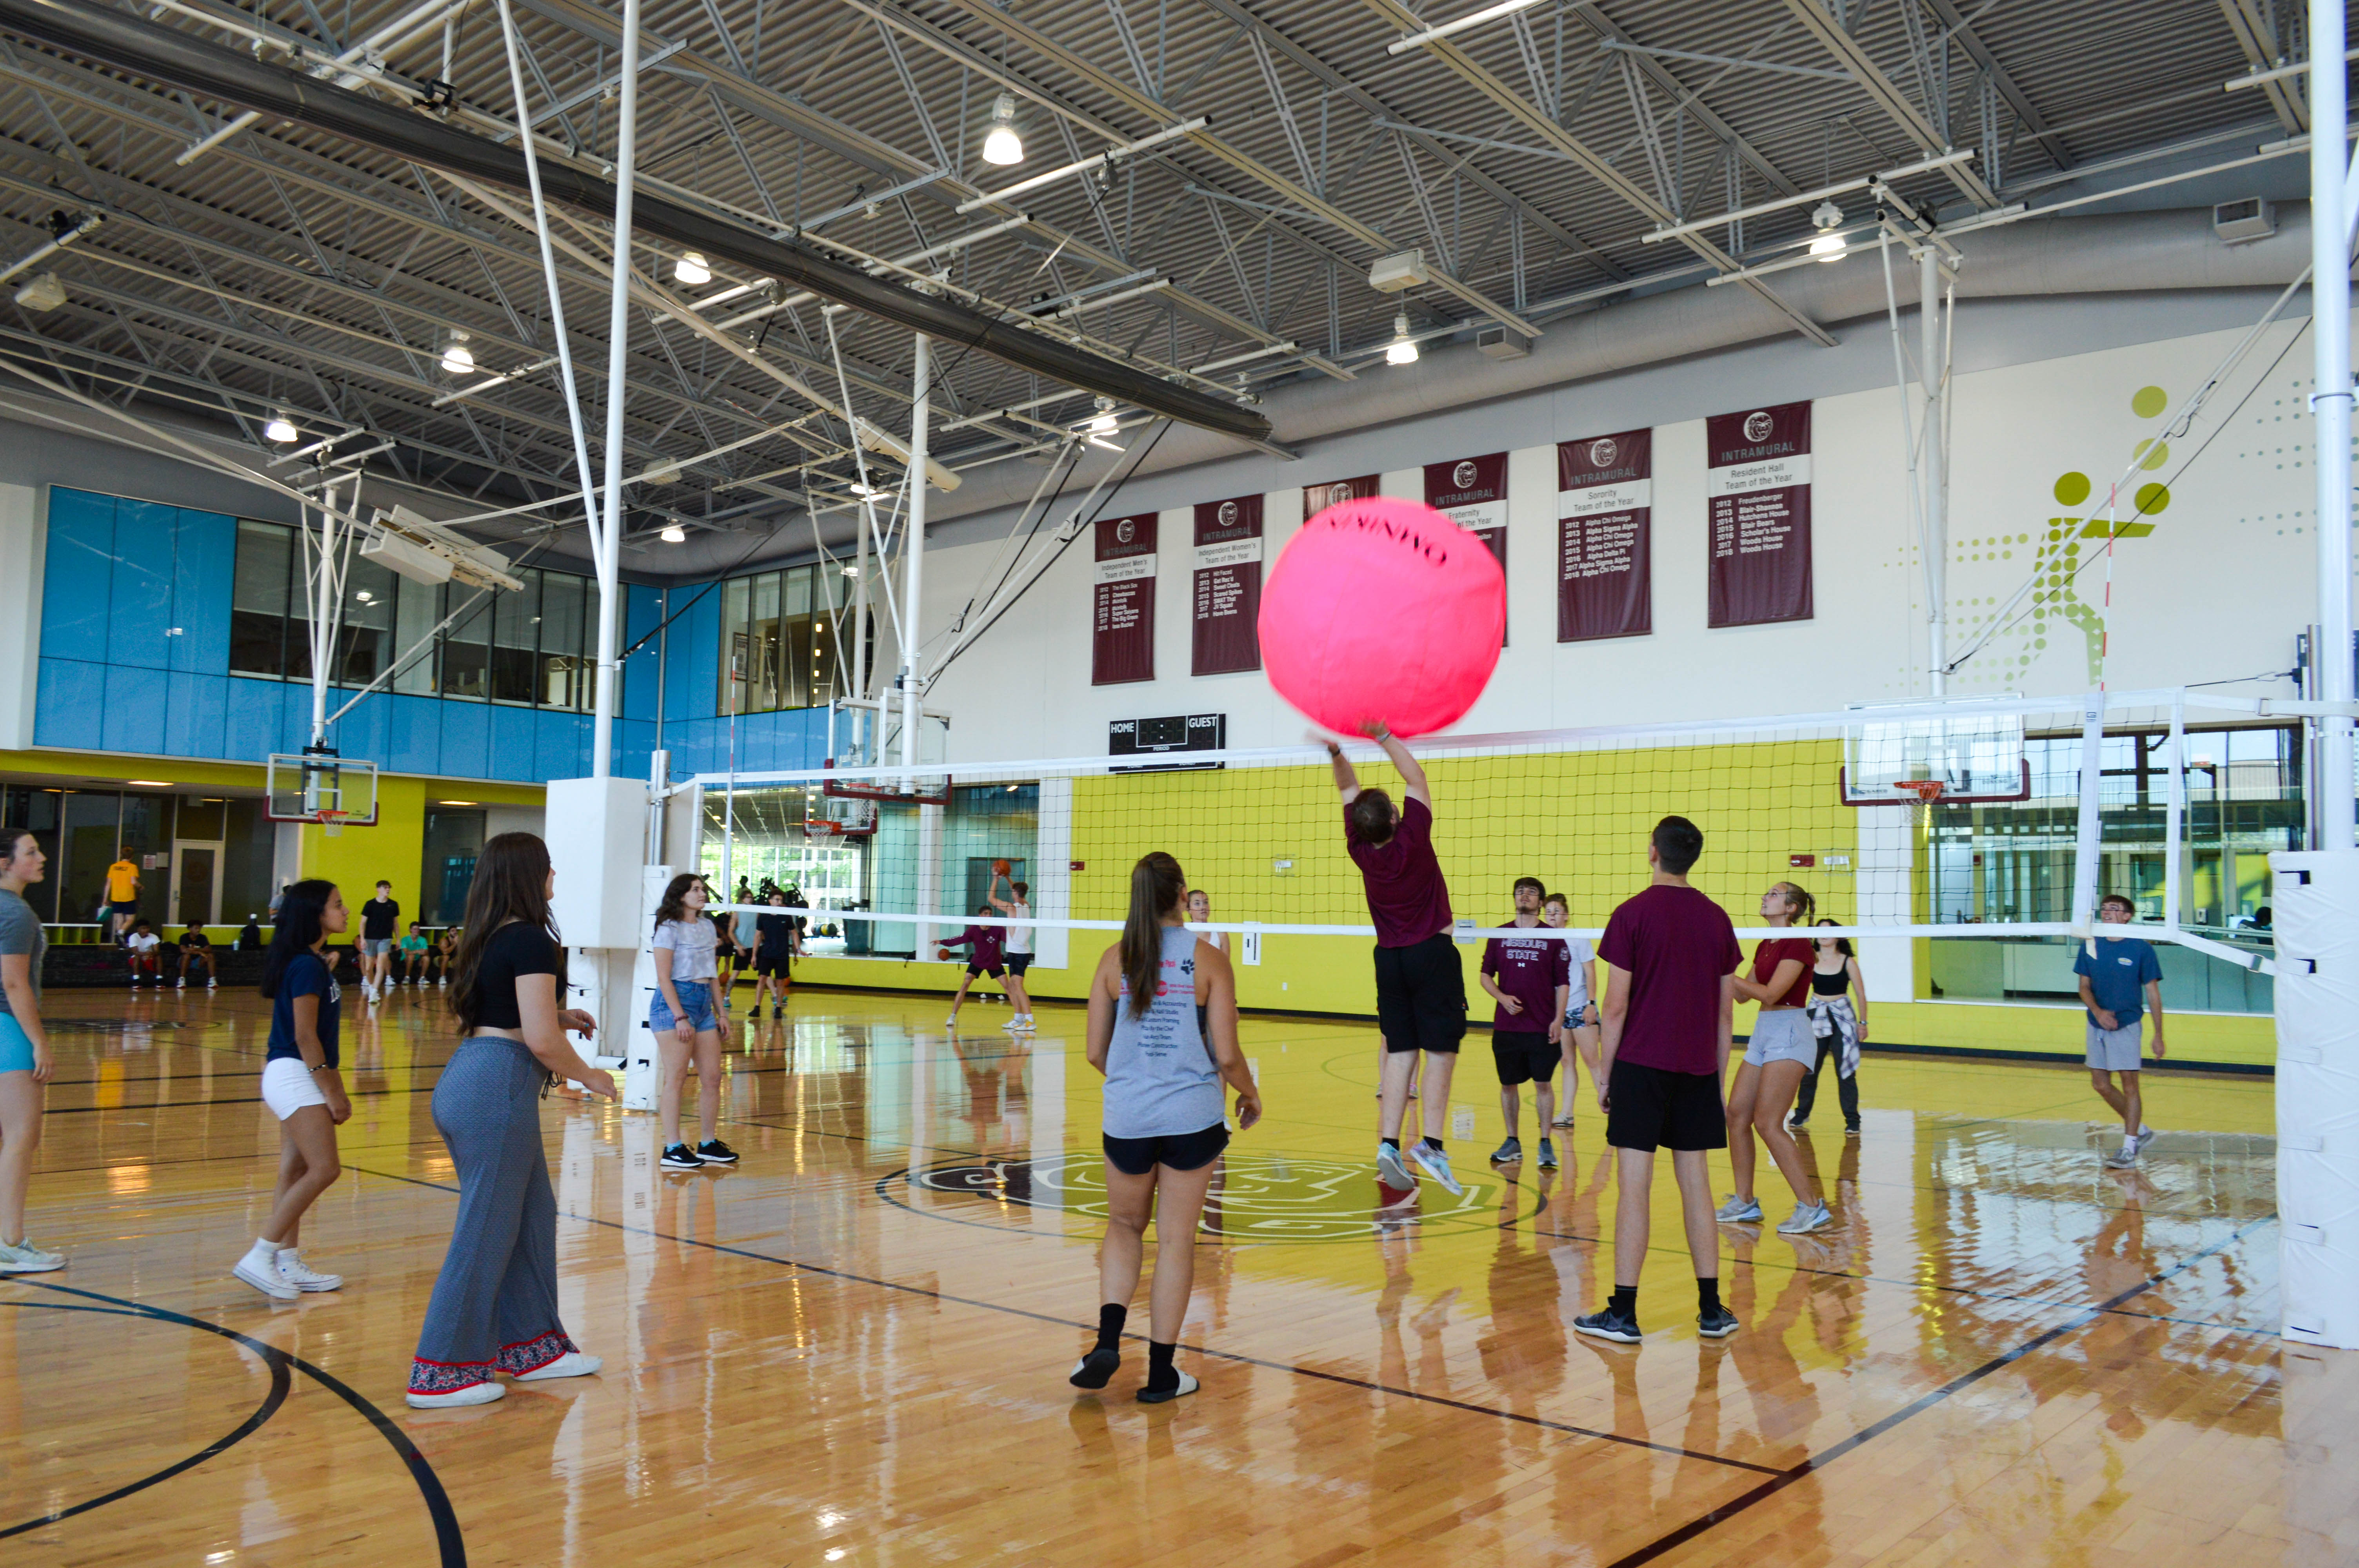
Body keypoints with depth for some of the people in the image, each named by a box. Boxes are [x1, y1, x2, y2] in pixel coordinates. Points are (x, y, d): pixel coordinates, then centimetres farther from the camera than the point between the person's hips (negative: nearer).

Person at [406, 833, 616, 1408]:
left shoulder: (489, 937, 13)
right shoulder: (531, 941, -15)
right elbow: (541, 1040, -19)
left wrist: (559, 1016, 19)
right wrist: (588, 1076, -4)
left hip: (467, 1076, 10)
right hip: (499, 1088, -10)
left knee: (531, 1214, 18)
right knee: (486, 1232, 1)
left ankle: (530, 1345, 29)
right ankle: (441, 1372, 10)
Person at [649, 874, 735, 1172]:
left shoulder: (708, 927, 15)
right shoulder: (670, 929, -6)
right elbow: (664, 977, -11)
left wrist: (719, 1012, 15)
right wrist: (680, 1016, -17)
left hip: (703, 1004, 7)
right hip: (674, 1003, -7)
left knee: (712, 1078, 5)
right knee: (676, 1078, -5)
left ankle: (709, 1144, 14)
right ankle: (673, 1149, -1)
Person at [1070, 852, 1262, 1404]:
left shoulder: (1115, 960, -1)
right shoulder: (1209, 960, -6)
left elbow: (1095, 1052, 2)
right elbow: (1227, 1056, -8)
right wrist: (1250, 1095, 13)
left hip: (1127, 1117, 2)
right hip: (1192, 1118, -1)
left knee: (1125, 1227, 21)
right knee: (1176, 1239, 9)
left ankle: (1108, 1339, 3)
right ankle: (1160, 1373, 15)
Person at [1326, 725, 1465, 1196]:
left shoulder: (1361, 851, -5)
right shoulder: (1411, 840, -15)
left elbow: (1349, 789, 5)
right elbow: (1417, 779, -6)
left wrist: (1336, 751, -8)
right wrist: (1384, 738, -8)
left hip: (1390, 958, 5)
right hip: (1432, 952, -5)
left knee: (1400, 1051, 7)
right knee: (1441, 1050, -2)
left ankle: (1389, 1143, -2)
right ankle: (1430, 1143, -12)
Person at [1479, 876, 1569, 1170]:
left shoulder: (1553, 938, 2)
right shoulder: (1499, 936, 7)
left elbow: (1563, 983, 2)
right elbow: (1486, 975, 11)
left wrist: (1559, 1019, -7)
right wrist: (1502, 997, -6)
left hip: (1543, 1027, -2)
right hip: (1506, 1025, 2)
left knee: (1543, 1083, -2)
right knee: (1508, 1084, 7)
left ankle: (1546, 1144, 7)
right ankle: (1512, 1143, 18)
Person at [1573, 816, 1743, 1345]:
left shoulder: (1633, 915, -8)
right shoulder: (1717, 919, 6)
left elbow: (1616, 1008, -8)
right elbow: (1725, 1012, 9)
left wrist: (1603, 1075, 0)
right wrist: (1716, 1075, 17)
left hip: (1642, 1065, -4)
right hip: (1699, 1069, 4)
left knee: (1635, 1188, -2)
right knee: (1696, 1185, 11)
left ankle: (1623, 1314, 1)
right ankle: (1711, 1310, 15)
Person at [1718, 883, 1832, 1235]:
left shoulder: (1797, 945, -13)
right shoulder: (1765, 947, 15)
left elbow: (1770, 994, -20)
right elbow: (1744, 995, 20)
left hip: (1789, 1035, -9)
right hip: (1763, 1032, 9)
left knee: (1768, 1124, -14)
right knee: (1737, 1115, 6)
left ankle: (1812, 1206, -7)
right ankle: (1744, 1203, 15)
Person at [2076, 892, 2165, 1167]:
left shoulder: (2141, 948, -9)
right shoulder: (2091, 946, 2)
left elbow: (2153, 993, -4)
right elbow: (2084, 987, 6)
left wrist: (2158, 1035, -4)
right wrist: (2097, 1011, -13)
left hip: (2126, 1024, -5)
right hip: (2097, 1024, 5)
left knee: (2129, 1084, -2)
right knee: (2100, 1084, 9)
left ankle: (2129, 1148, 7)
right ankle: (2141, 1130, 29)